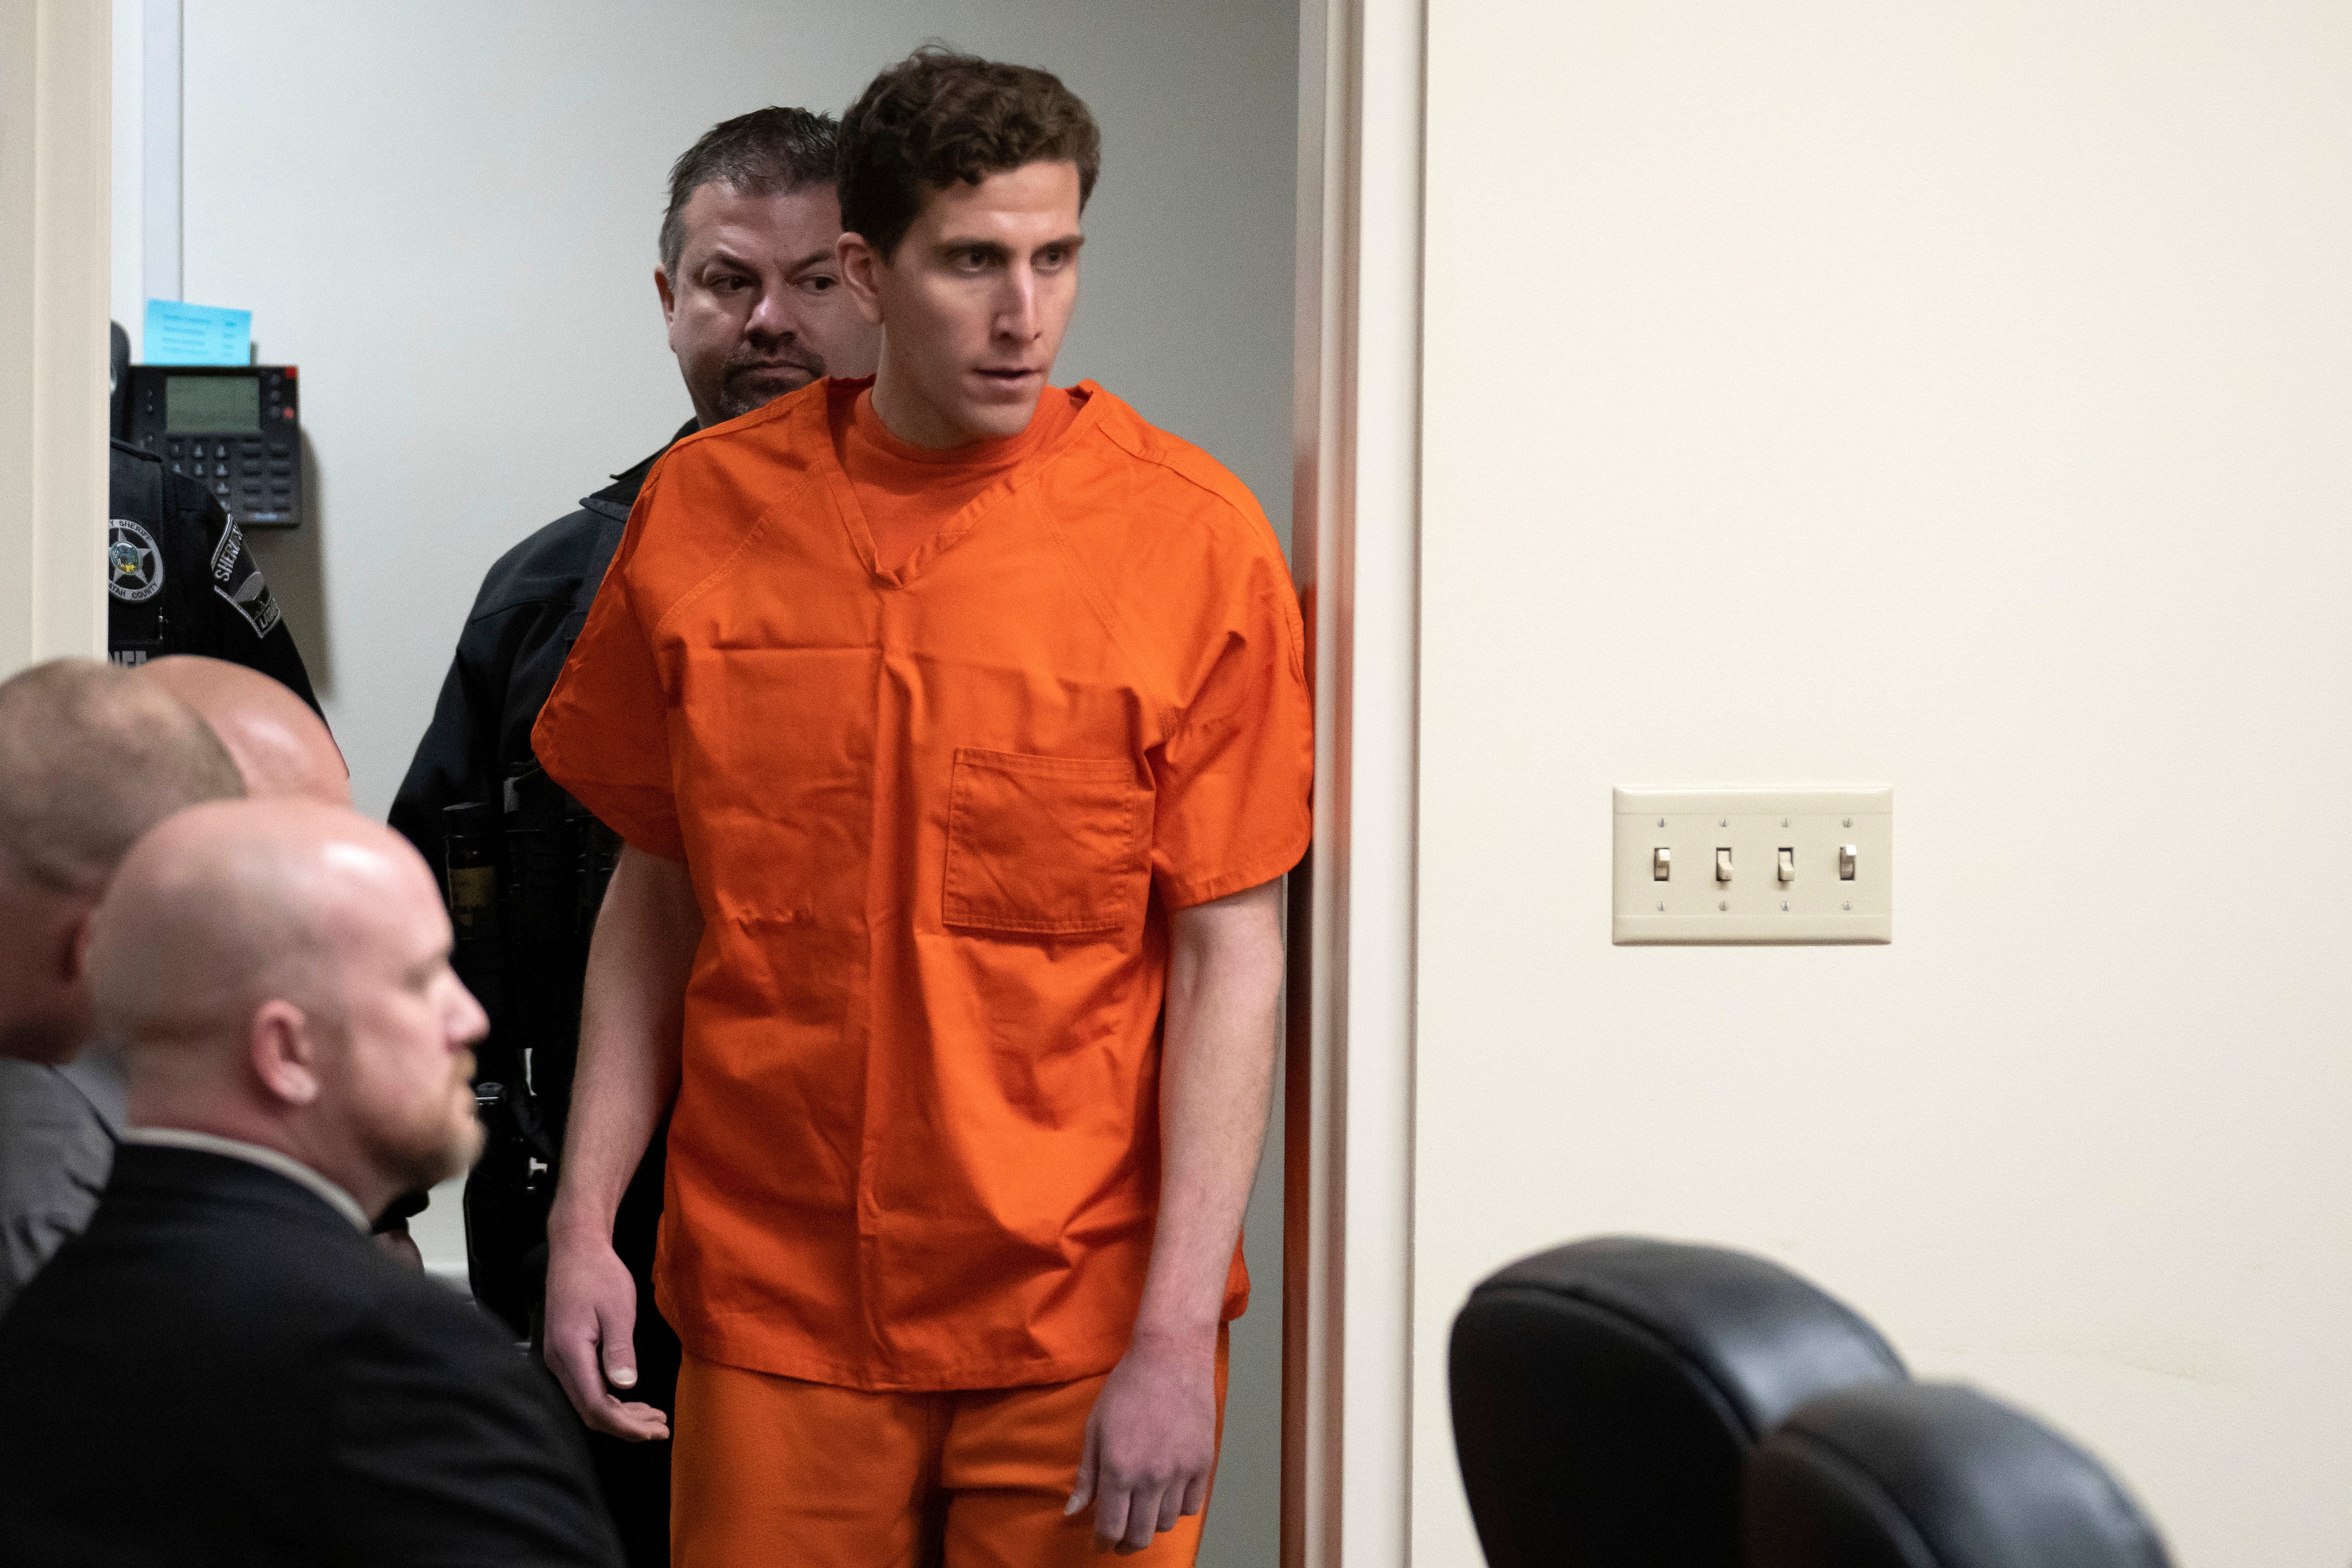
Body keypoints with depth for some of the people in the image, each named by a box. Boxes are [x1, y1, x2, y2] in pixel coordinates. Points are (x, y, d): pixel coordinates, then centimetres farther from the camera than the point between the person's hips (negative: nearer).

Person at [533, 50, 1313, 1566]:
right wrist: (584, 1222, 3)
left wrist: (1177, 1338, -11)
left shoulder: (1188, 534, -6)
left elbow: (1234, 956, -6)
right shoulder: (705, 511, 2)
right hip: (775, 1316, 2)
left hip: (1084, 1327, -2)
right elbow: (658, 890, 10)